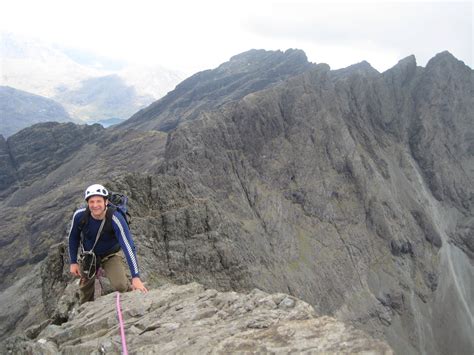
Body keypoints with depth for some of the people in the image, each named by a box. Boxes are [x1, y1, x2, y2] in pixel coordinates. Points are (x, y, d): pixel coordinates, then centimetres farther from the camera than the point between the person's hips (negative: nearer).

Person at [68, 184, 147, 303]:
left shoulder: (115, 219, -35)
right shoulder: (79, 215, -25)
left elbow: (128, 247, -37)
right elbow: (73, 237, -4)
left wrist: (136, 277, -41)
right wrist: (73, 262, -4)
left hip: (111, 255, -3)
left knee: (120, 285, -22)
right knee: (85, 288, 17)